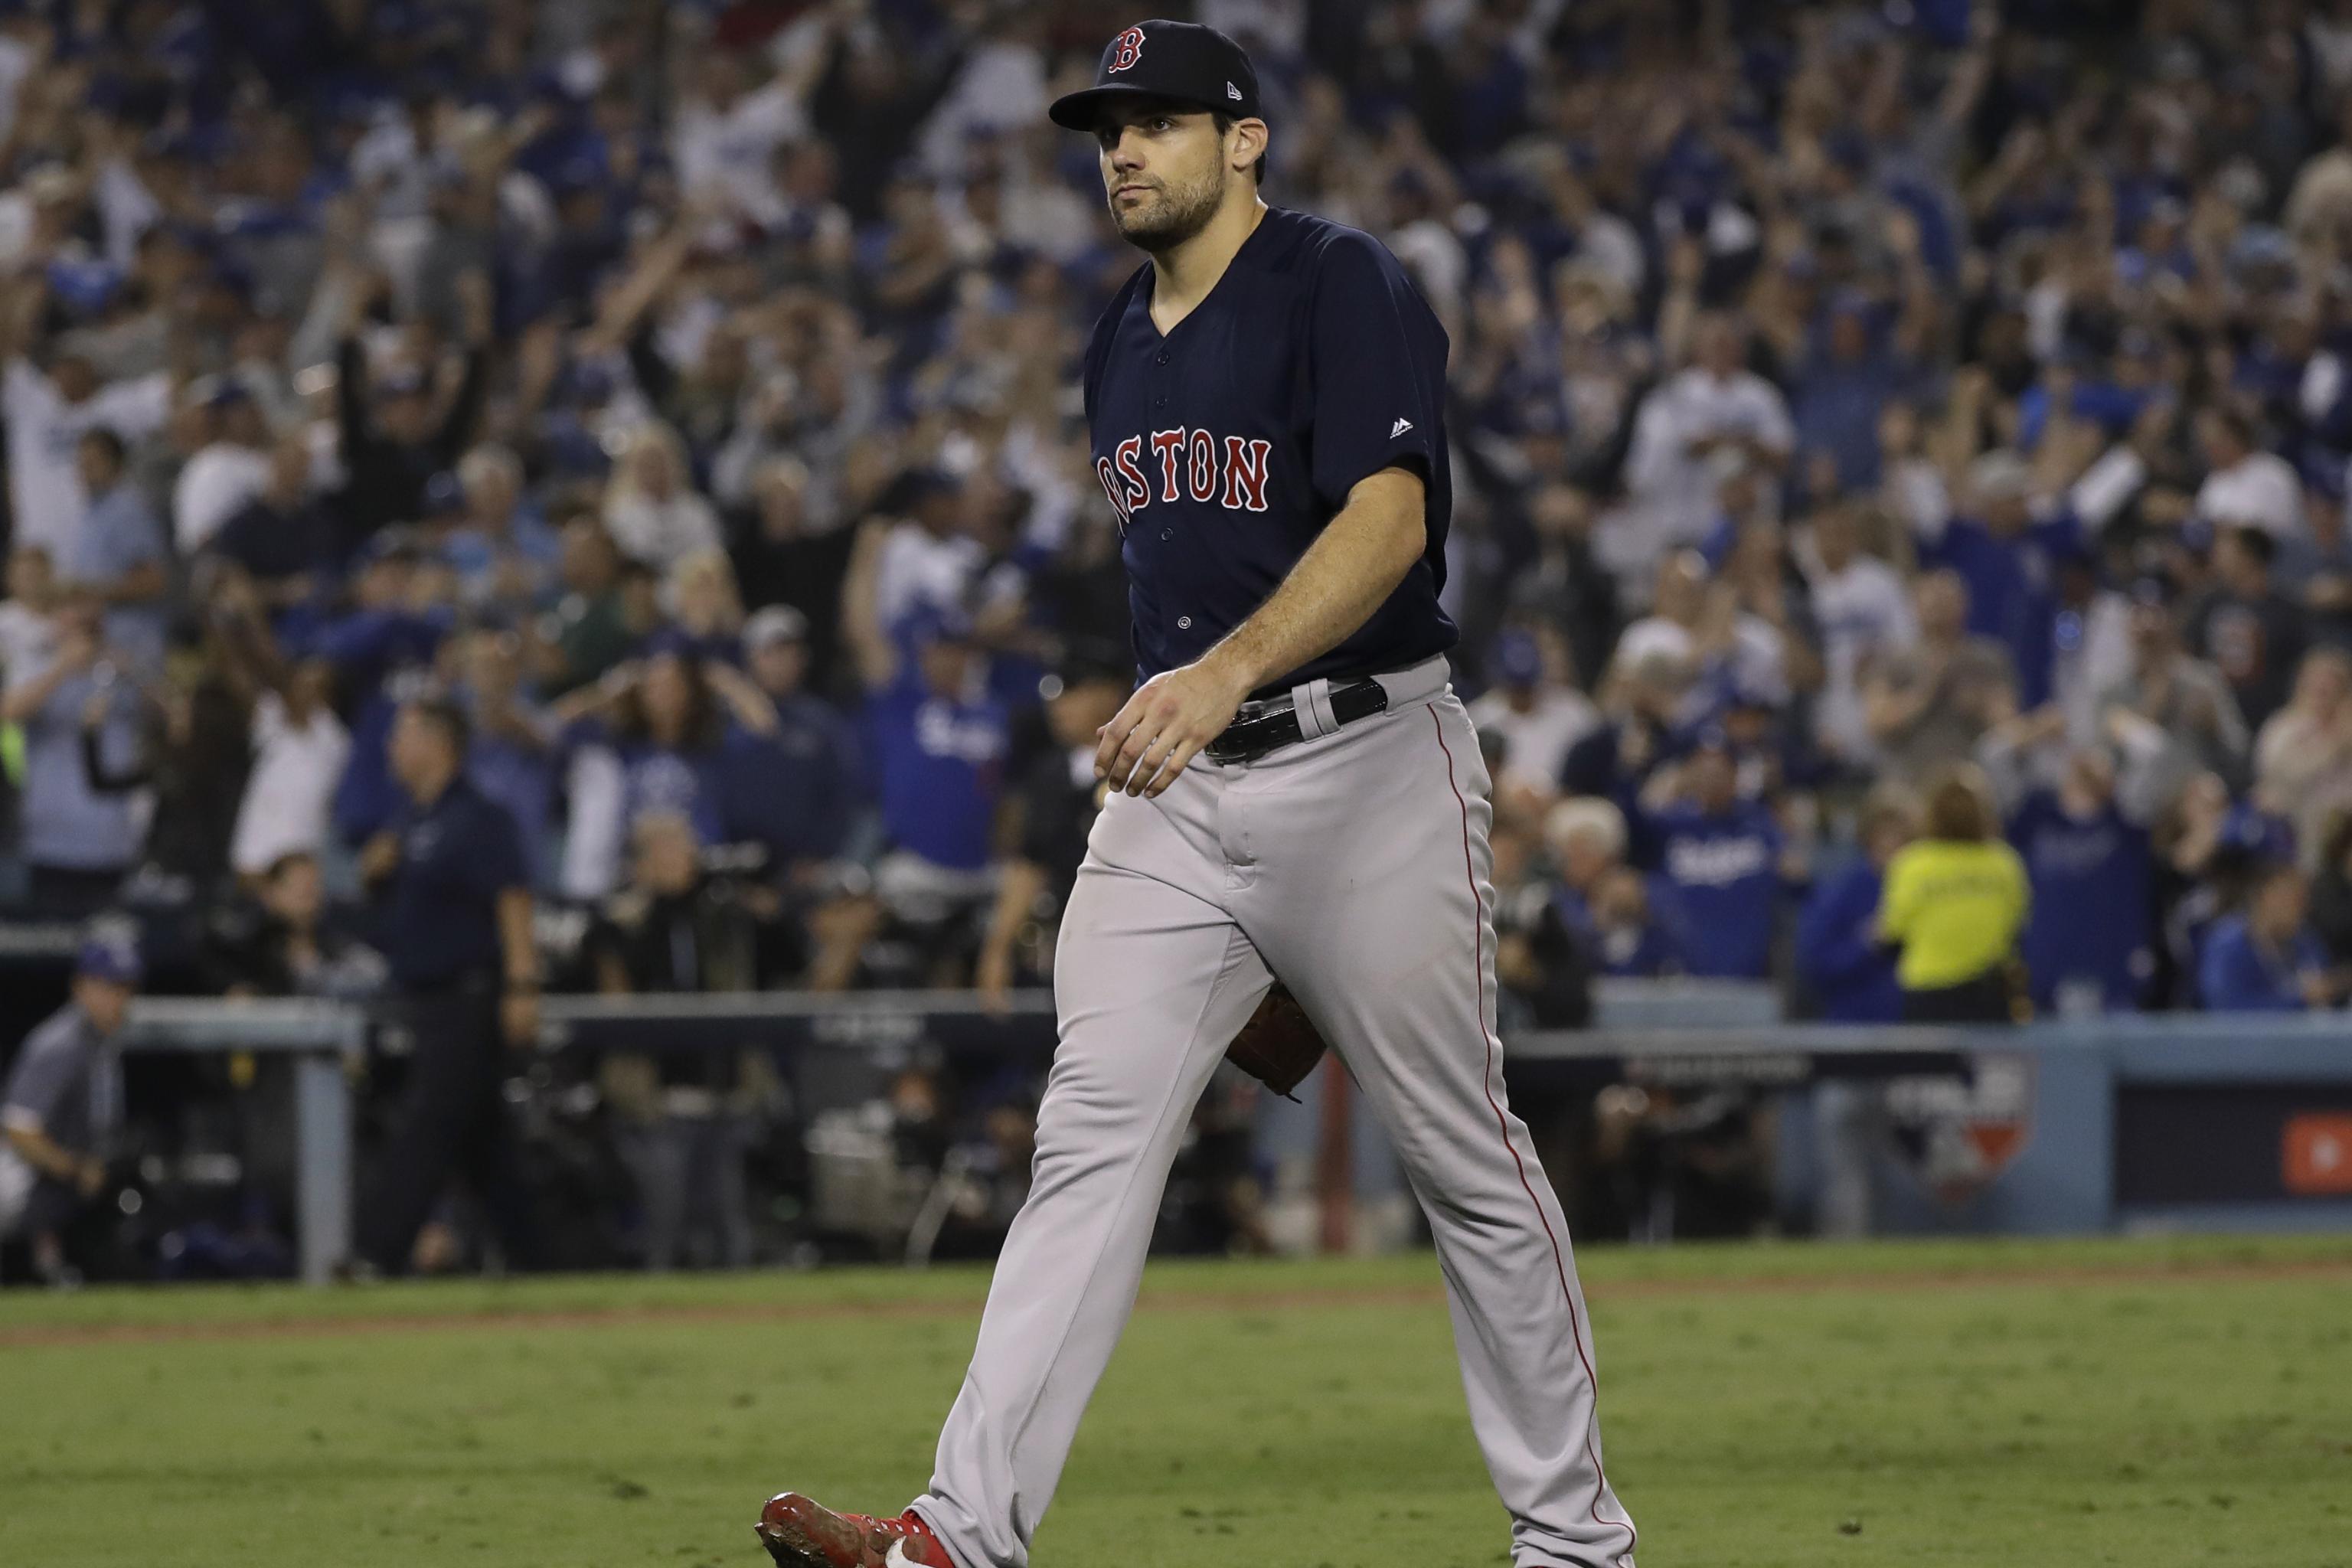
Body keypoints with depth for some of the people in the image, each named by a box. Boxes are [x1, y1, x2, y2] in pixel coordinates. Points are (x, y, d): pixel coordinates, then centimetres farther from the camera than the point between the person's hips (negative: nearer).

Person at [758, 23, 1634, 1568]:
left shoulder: (1346, 288, -10)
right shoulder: (1126, 341, 15)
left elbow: (1388, 520, -23)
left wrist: (1231, 672, -36)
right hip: (1178, 791, 6)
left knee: (1467, 1156, 2)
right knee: (1093, 1135, -7)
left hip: (1365, 760, -6)